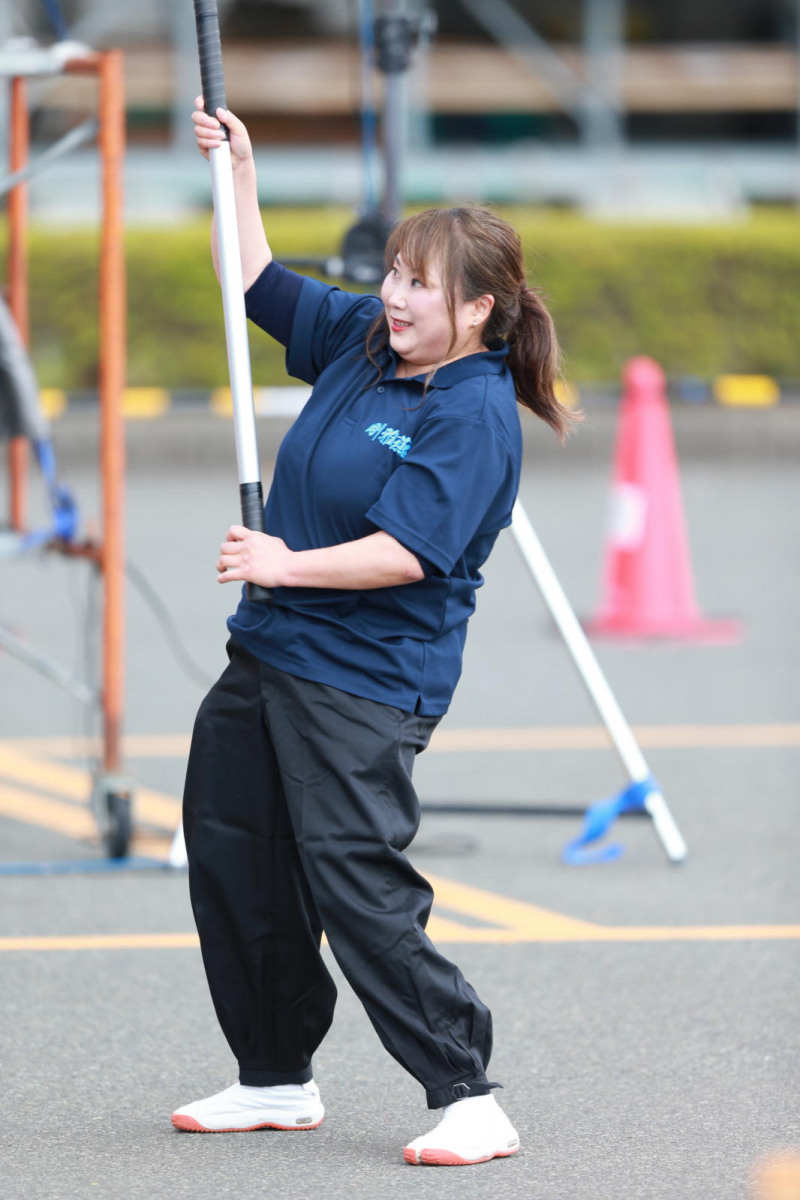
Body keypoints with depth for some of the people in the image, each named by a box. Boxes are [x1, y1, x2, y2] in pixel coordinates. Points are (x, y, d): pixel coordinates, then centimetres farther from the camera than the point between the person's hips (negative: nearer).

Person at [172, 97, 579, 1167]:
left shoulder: (476, 415, -17)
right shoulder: (362, 339, 8)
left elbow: (407, 551, -25)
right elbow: (258, 282, 21)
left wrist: (292, 565, -29)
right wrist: (237, 171, 12)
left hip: (366, 681, -9)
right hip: (269, 655, 9)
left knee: (352, 880, -16)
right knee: (228, 855, 12)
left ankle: (468, 1098, -11)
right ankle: (278, 1080, 25)